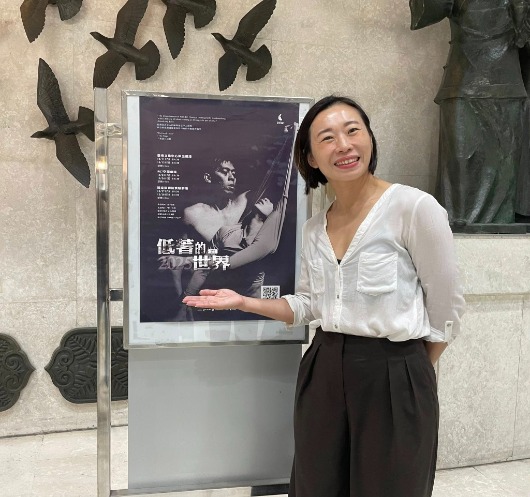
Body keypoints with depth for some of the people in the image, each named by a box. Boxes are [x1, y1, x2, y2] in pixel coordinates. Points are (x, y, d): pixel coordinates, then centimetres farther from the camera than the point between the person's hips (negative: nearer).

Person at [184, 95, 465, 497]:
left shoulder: (415, 207, -13)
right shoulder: (314, 228, 7)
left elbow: (447, 310, -6)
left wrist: (414, 372, 3)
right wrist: (244, 302, 3)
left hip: (393, 376, -5)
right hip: (322, 372, 6)